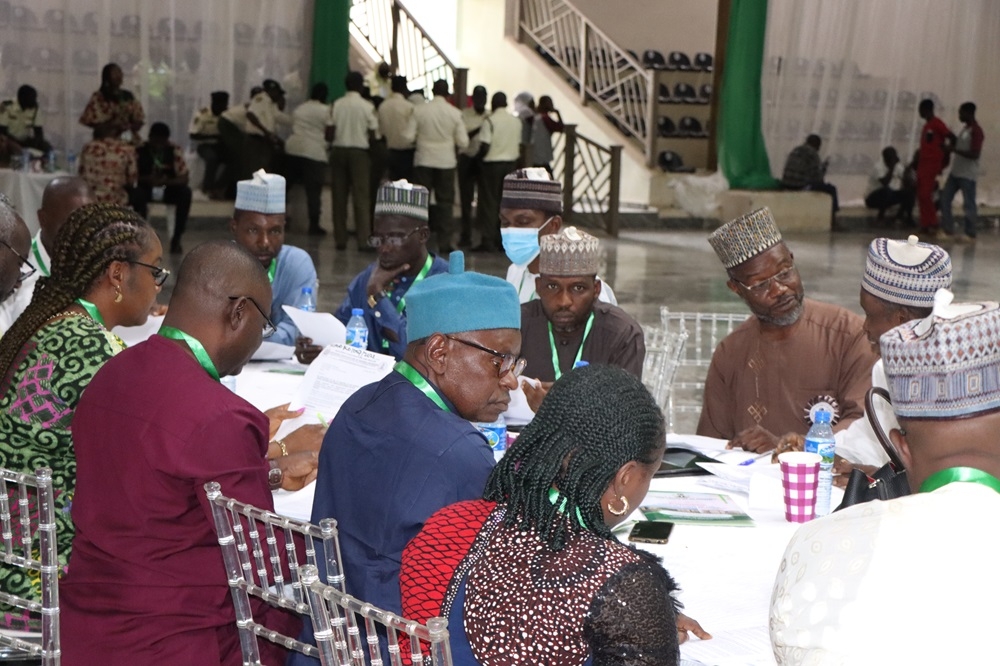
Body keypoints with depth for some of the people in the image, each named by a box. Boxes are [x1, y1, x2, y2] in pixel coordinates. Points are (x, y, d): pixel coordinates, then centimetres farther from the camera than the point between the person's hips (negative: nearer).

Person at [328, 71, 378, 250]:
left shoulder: (337, 105, 0)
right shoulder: (367, 106, -5)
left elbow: (329, 134, -4)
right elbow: (372, 135, -7)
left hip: (339, 150, 2)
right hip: (359, 151, -2)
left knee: (339, 196, 8)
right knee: (361, 196, -1)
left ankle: (340, 239, 10)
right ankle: (363, 239, -8)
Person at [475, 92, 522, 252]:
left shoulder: (490, 121, -12)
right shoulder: (516, 122, 7)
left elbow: (485, 146, -16)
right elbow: (519, 145, 9)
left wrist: (477, 158, 0)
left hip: (492, 163, -5)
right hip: (511, 164, 5)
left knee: (489, 203, -1)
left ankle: (488, 240, -5)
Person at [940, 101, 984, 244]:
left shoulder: (976, 131, -17)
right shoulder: (964, 128, 13)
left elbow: (974, 154, -23)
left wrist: (954, 150, -23)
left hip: (968, 174, -10)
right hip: (956, 171, 10)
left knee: (968, 204, -2)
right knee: (945, 199, 9)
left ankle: (971, 234, 7)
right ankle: (949, 229, 17)